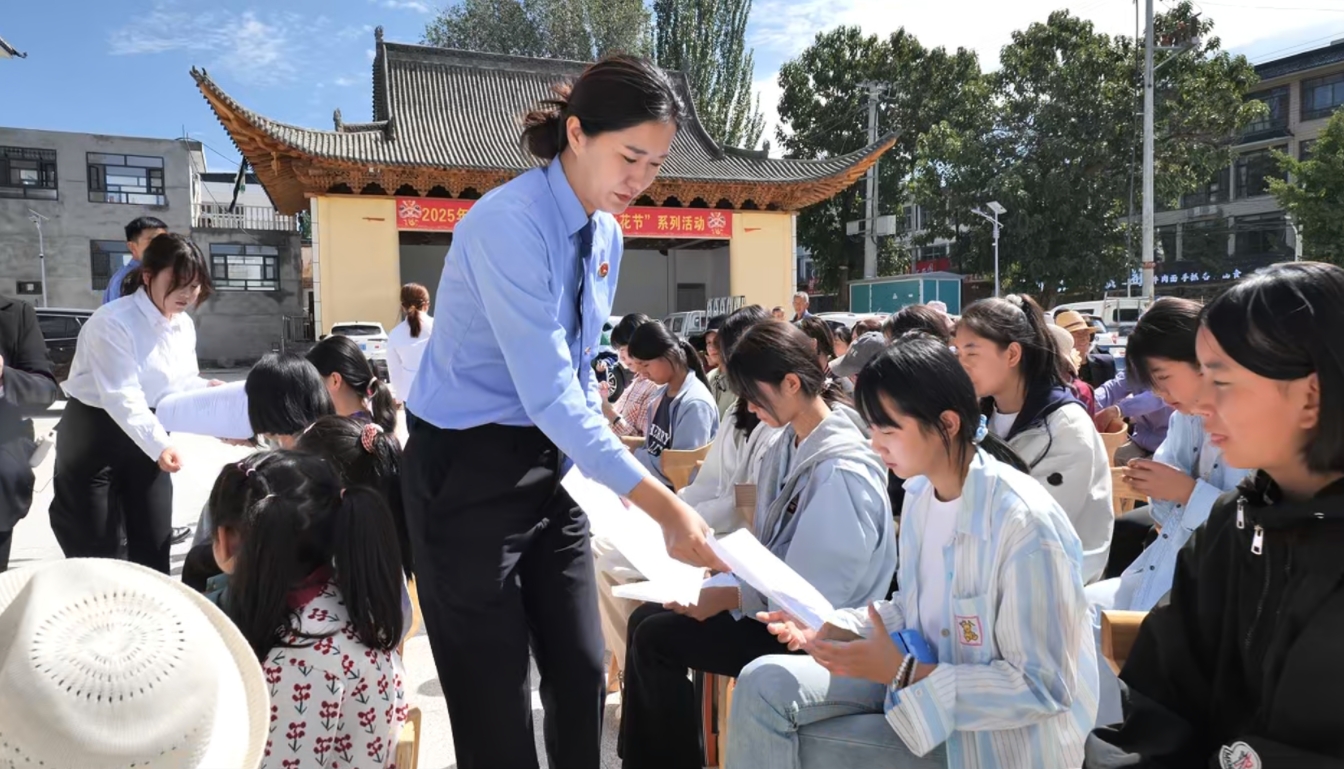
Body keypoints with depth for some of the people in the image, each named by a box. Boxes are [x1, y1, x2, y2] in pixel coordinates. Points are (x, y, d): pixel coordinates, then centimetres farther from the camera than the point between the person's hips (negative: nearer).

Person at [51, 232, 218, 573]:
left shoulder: (184, 326, 2)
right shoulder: (113, 323, -23)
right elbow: (122, 397, -31)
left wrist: (208, 391, -16)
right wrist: (160, 446, -43)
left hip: (147, 434, 7)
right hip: (94, 435, -6)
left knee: (154, 540, 9)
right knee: (94, 546, 2)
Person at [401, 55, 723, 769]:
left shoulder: (606, 234, 5)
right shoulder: (508, 224, -21)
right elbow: (548, 395, -28)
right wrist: (664, 506, -29)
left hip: (547, 463, 7)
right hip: (467, 471, -7)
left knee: (583, 672, 12)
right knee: (493, 695, 5)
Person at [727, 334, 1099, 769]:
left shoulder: (1025, 524, -26)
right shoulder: (920, 494, -2)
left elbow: (1046, 688, -22)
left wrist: (903, 671, -25)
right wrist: (829, 626, -6)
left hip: (997, 733, -7)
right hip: (922, 677, 7)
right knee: (765, 686, -8)